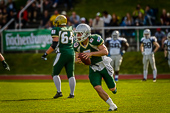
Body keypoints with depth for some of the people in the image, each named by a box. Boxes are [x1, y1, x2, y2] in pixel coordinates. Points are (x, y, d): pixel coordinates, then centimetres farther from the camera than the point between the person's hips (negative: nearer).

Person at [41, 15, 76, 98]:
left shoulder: (56, 30, -5)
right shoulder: (70, 30, 12)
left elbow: (54, 45, -11)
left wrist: (46, 54, -7)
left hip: (62, 53, -5)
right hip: (71, 53, 5)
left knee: (55, 73, 6)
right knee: (70, 74, 7)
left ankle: (59, 91, -5)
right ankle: (72, 93, 4)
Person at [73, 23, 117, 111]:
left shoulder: (94, 39, -25)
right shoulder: (78, 45, -9)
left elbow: (105, 51, -28)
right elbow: (77, 57, 0)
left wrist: (91, 53, -38)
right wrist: (77, 60, -26)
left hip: (104, 66, -3)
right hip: (93, 69, 3)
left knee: (112, 88, 6)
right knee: (97, 88, -18)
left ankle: (113, 87, 47)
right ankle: (112, 106, -4)